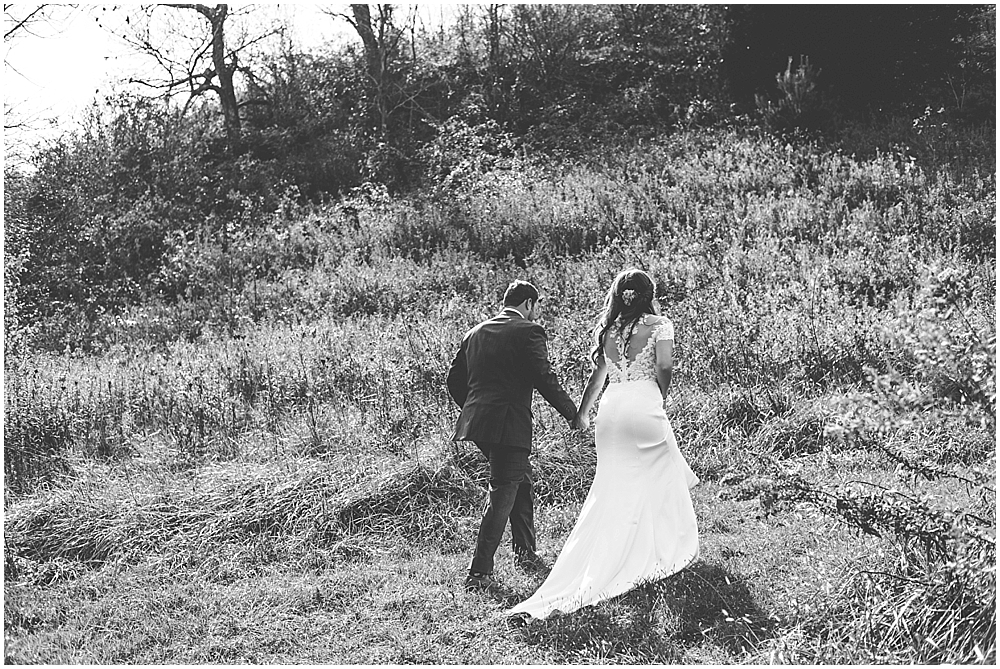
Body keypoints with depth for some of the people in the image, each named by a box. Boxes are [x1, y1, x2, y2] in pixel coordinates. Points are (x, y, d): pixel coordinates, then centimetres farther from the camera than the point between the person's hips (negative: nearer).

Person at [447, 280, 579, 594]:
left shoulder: (475, 333, 15)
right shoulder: (529, 331, -4)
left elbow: (454, 379, 16)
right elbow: (544, 378, -11)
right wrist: (573, 414, -2)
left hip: (476, 421, 8)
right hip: (508, 425, -8)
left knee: (522, 482, 24)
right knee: (502, 497, -3)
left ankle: (526, 553, 33)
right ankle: (479, 573, -3)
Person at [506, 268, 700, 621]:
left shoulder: (606, 328, 14)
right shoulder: (659, 324, 2)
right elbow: (664, 364, -11)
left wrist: (582, 412, 26)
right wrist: (659, 396, 5)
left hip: (611, 409, 4)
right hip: (645, 406, -4)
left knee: (611, 493, 9)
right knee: (663, 480, 15)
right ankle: (669, 551, 25)